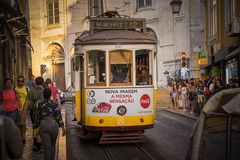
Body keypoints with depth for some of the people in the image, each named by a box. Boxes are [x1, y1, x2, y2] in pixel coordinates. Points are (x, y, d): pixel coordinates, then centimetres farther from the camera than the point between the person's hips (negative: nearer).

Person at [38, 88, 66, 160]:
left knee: (47, 147, 2)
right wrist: (63, 127, -6)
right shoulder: (54, 103, 1)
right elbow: (59, 116, -6)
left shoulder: (40, 104, 8)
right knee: (53, 145, 20)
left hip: (43, 125, 1)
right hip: (53, 124, 0)